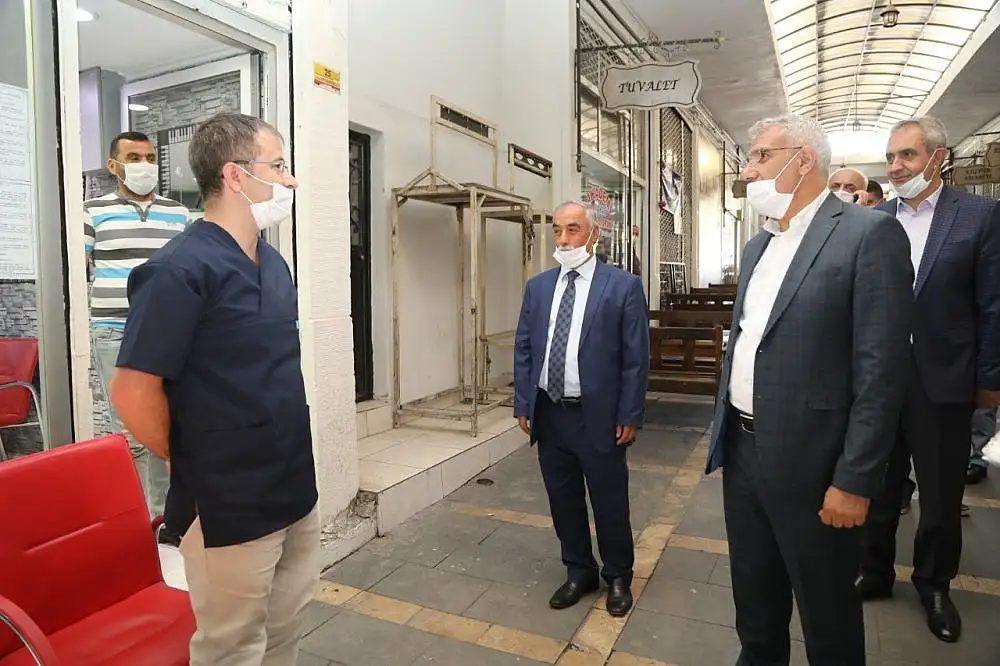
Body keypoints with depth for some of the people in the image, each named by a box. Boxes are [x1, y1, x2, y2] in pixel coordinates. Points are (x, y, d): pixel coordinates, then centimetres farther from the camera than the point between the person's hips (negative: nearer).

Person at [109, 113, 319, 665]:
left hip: (296, 494, 7)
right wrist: (196, 470, -6)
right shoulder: (180, 270, -19)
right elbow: (133, 392, -19)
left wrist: (292, 470, 13)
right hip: (230, 507, -7)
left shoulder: (274, 264, 8)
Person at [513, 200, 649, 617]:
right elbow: (523, 350, 8)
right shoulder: (538, 286, 6)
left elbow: (636, 358, -7)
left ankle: (618, 576, 35)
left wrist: (630, 416, -9)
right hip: (549, 415, 4)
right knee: (563, 501, 16)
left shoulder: (624, 286, -7)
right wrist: (523, 403, 4)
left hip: (599, 417, -4)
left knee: (609, 504, 11)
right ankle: (579, 572, 37)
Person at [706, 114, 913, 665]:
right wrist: (722, 434, 15)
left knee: (826, 614, 14)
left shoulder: (869, 233, -12)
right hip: (742, 449, 7)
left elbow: (880, 369, -16)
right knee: (753, 596, 22)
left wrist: (854, 480, -17)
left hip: (808, 462, -7)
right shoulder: (758, 246, 12)